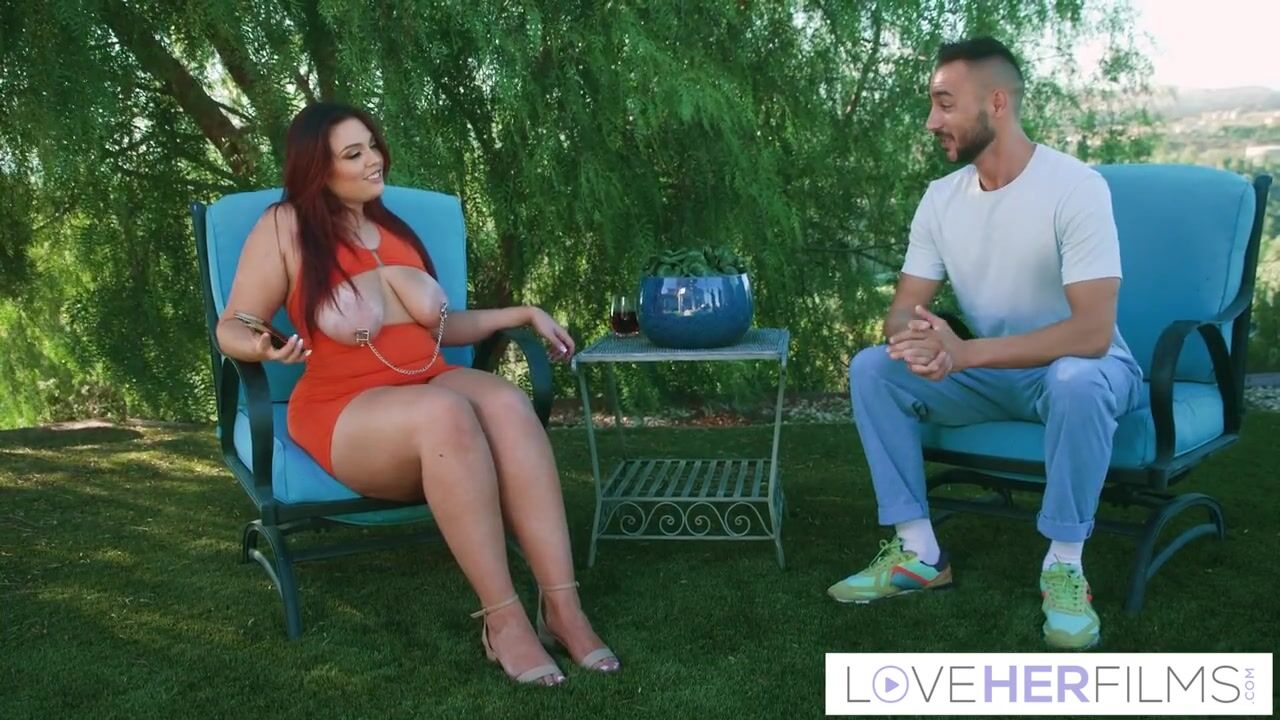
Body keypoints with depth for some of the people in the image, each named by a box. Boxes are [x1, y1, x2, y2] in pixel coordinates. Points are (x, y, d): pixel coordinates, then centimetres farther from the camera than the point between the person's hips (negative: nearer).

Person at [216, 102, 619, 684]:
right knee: (445, 413, -39)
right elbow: (231, 328, 1)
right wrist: (264, 346, -22)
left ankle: (561, 605, -35)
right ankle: (503, 618, -35)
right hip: (343, 410, -5)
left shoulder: (393, 229, 19)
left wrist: (524, 314, 18)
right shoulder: (285, 228, 2)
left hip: (431, 385, 5)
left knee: (507, 403, -31)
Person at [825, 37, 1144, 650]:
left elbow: (1092, 330, -30)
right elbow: (904, 307, -3)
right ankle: (918, 553, -10)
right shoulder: (941, 196, -3)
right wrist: (914, 338, -31)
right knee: (871, 368, -15)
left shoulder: (1074, 186, -23)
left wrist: (963, 352, -38)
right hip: (994, 372, 6)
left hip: (1077, 370, -5)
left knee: (1077, 381, -40)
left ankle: (1064, 564, -20)